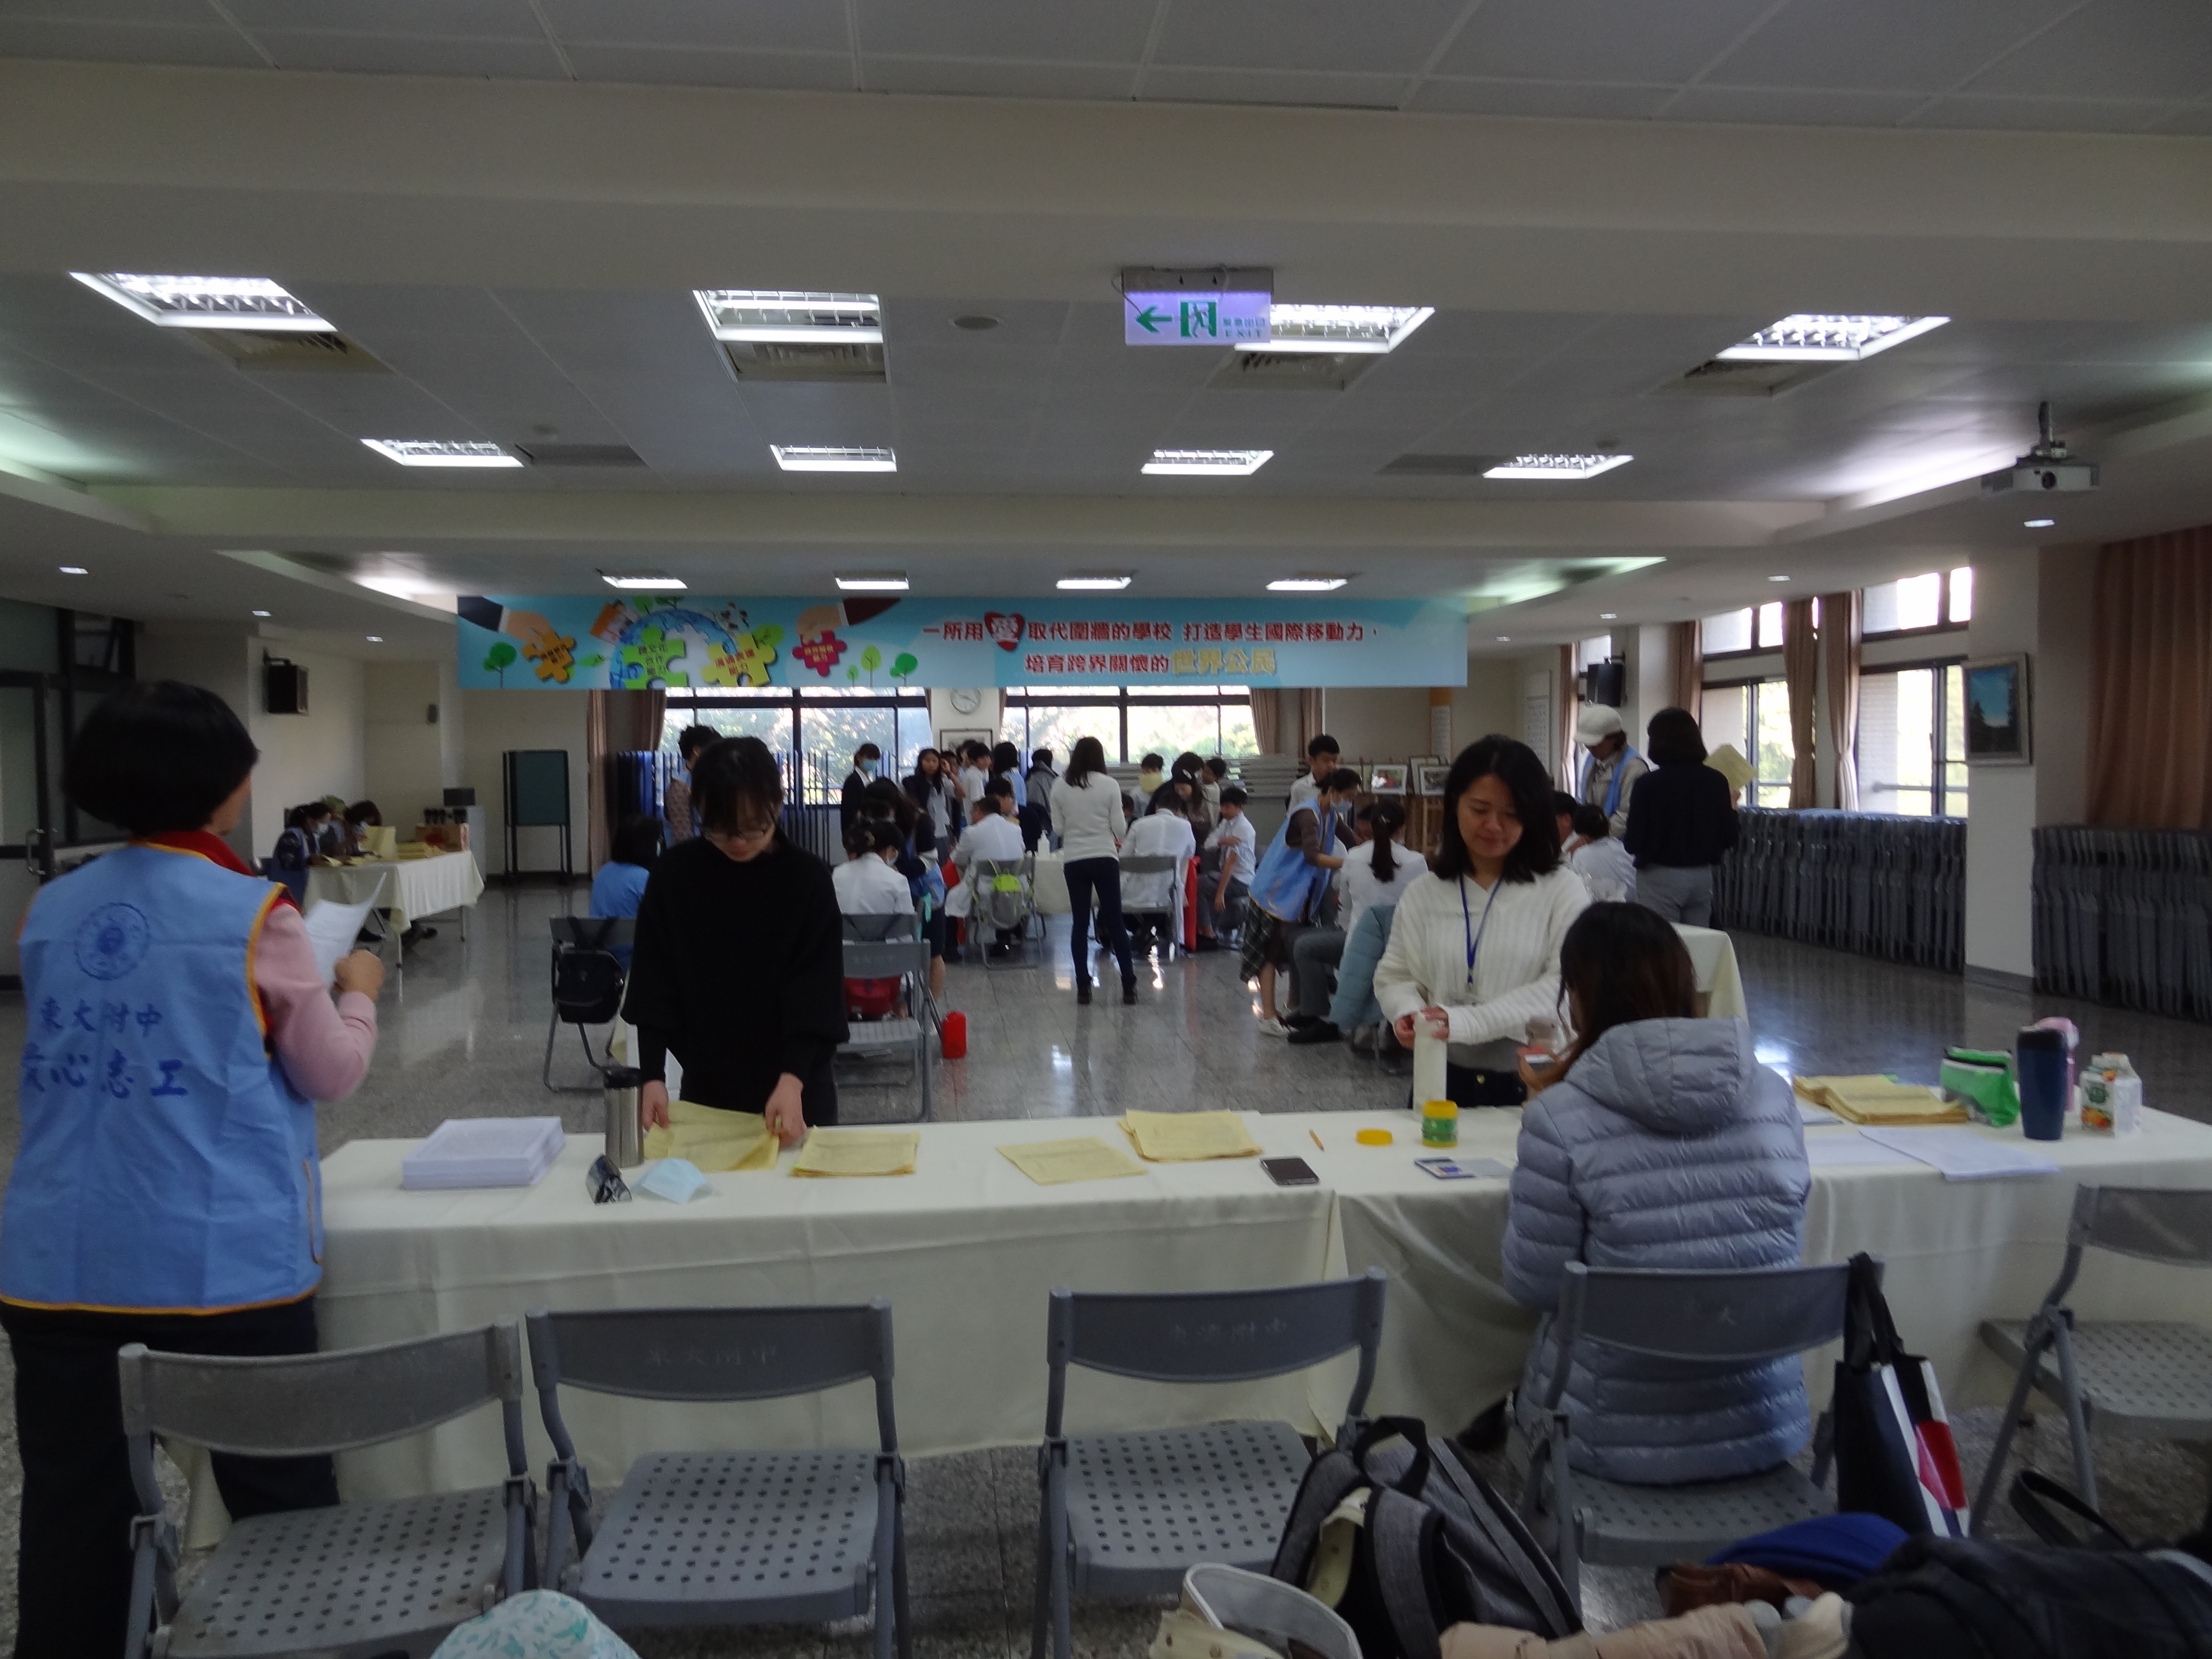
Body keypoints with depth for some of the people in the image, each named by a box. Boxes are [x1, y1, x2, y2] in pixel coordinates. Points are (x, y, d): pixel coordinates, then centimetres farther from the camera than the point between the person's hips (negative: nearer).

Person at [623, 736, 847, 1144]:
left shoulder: (808, 878, -11)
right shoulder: (674, 873, -6)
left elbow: (816, 991, -15)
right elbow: (654, 981, -4)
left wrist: (793, 1079, -28)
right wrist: (652, 1075, -14)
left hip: (797, 1090, -1)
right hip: (705, 1087, 2)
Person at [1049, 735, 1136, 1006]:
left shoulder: (1060, 786, -1)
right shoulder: (1109, 785, -6)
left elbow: (1058, 828, 4)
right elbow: (1120, 829, -4)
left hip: (1073, 861, 2)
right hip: (1104, 859, -1)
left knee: (1080, 924, 7)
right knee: (1115, 922, 5)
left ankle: (1083, 987, 6)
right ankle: (1128, 986, 6)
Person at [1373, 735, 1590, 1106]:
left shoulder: (1563, 890, -5)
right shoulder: (1422, 895, 7)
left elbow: (1568, 985, -15)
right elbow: (1394, 976, 11)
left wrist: (1466, 1022, -23)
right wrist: (1408, 1012, -13)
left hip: (1536, 1085, -3)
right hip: (1442, 1081, 3)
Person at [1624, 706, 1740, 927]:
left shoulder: (1649, 784, -14)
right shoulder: (1716, 781, -1)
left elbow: (1633, 844, -12)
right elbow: (1729, 839, 4)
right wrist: (1732, 805, 19)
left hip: (1661, 877, -5)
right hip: (1702, 876, 5)